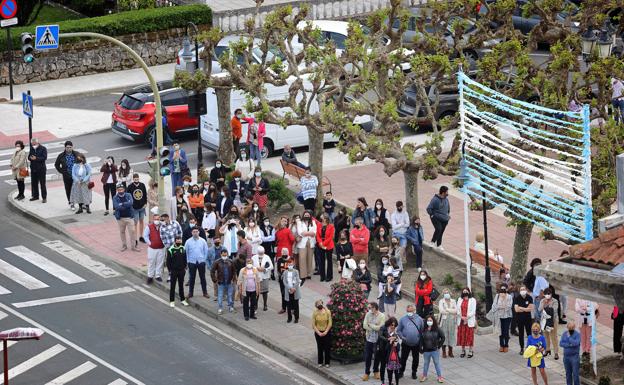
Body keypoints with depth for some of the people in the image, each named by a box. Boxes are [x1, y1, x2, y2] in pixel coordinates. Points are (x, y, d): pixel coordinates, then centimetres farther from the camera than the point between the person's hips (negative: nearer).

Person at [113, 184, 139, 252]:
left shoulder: (128, 196, -1)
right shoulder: (115, 198, -4)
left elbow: (130, 203, -19)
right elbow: (116, 206, -19)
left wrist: (122, 204, -19)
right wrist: (126, 205, -16)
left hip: (129, 217, 0)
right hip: (120, 218, 1)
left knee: (132, 231, -2)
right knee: (122, 232, 11)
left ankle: (133, 246, 6)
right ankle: (124, 245, 25)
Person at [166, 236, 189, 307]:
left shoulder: (183, 249, 2)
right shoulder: (171, 250, -10)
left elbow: (185, 259, 11)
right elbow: (168, 261, -6)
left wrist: (185, 267, 5)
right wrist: (170, 270, -9)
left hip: (181, 270, 4)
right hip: (174, 271, -4)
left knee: (181, 285, 13)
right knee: (172, 286, 2)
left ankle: (182, 299, 23)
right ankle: (172, 301, 7)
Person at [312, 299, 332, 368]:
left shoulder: (327, 312, -13)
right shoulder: (315, 313, -13)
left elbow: (330, 323, -7)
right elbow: (313, 325, -7)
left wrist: (326, 332, -12)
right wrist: (318, 333, -12)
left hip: (326, 332, 0)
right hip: (318, 332, 0)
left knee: (327, 347, 5)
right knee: (320, 347, 9)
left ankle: (327, 362, 19)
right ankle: (320, 362, 24)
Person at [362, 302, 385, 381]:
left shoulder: (382, 316, -11)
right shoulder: (368, 314, 0)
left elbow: (380, 327, -18)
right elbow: (365, 325, -7)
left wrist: (370, 325, -11)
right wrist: (375, 328, -16)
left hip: (378, 339, -2)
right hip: (369, 338, 2)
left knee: (377, 356, 10)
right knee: (367, 356, 3)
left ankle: (376, 371, 28)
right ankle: (366, 373, 13)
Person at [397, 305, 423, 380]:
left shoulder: (419, 319, -2)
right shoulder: (403, 319, -3)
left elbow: (422, 331, 4)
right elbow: (398, 330, 1)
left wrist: (420, 339, -2)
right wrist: (402, 337, -15)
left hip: (416, 344, 1)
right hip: (405, 343, -1)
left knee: (415, 359, 11)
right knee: (403, 358, 7)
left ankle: (414, 372, 26)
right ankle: (401, 372, 21)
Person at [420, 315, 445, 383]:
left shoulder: (437, 330, -9)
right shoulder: (423, 330, -6)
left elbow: (443, 337, -1)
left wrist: (439, 345, -4)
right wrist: (420, 348, -3)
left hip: (435, 350, -1)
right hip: (426, 350, 1)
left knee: (437, 363, 8)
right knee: (425, 363, 16)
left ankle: (439, 376, 17)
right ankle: (424, 376, 29)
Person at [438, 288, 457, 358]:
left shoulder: (453, 301, 12)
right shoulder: (441, 301, 4)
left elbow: (455, 310, 0)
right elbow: (441, 310, -10)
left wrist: (447, 309, -9)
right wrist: (451, 311, -9)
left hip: (452, 320, 2)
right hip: (444, 320, -2)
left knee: (451, 335, 1)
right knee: (444, 335, -4)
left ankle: (450, 352, 10)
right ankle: (444, 352, 2)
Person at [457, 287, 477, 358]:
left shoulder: (472, 300, 1)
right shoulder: (459, 300, 11)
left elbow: (473, 311, -5)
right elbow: (458, 310, 6)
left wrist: (467, 317, -14)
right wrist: (462, 317, -9)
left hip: (469, 321, -3)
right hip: (461, 321, 3)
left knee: (470, 336, -1)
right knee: (462, 336, 4)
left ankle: (470, 351, 4)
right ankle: (463, 351, 12)